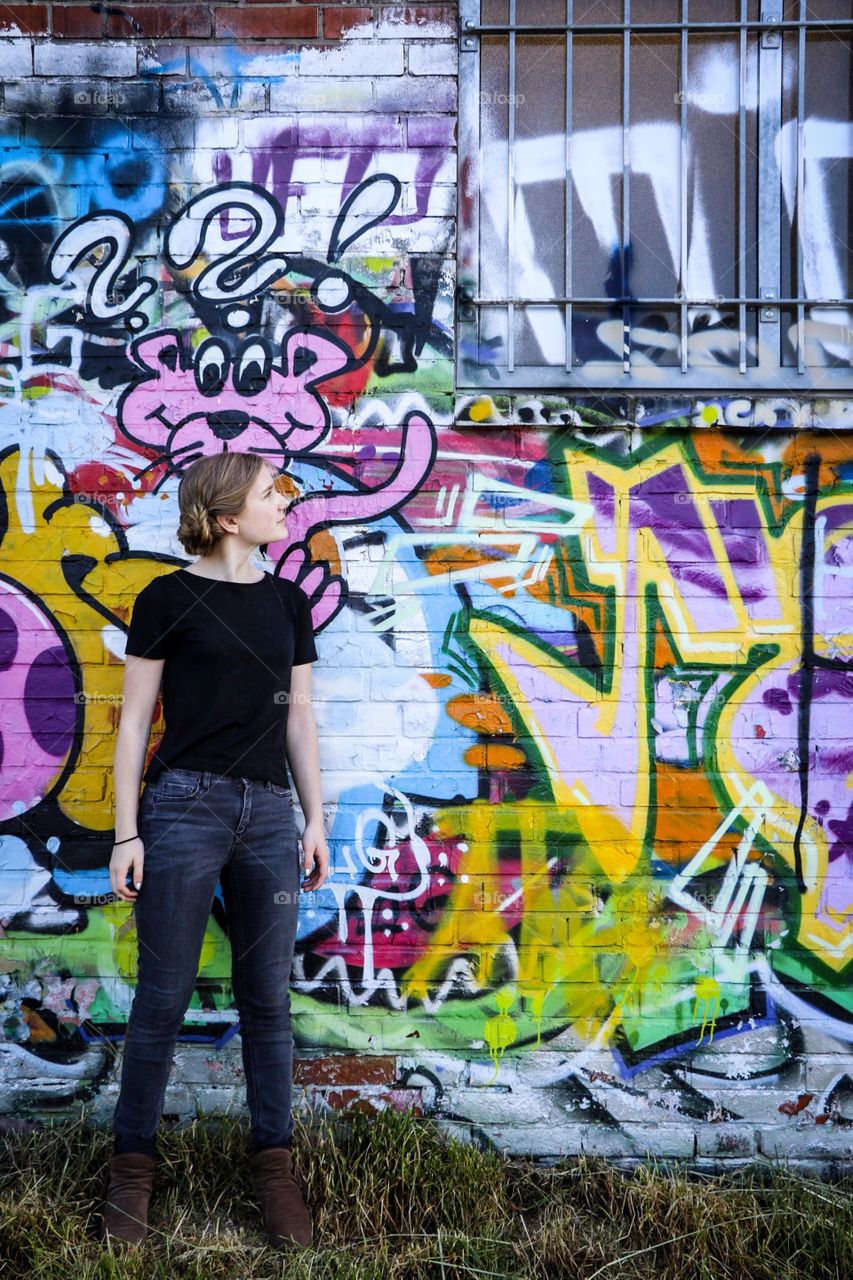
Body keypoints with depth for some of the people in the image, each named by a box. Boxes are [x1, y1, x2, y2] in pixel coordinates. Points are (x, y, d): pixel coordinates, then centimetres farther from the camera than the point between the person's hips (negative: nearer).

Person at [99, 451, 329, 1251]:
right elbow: (134, 721, -1)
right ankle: (132, 1164, 15)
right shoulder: (168, 600, -1)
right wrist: (126, 834, -6)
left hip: (269, 813, 4)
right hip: (185, 804, -4)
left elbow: (299, 720, 14)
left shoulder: (287, 602, 12)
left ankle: (273, 1162, 18)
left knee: (268, 998, 8)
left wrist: (314, 819, 9)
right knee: (163, 999, 2)